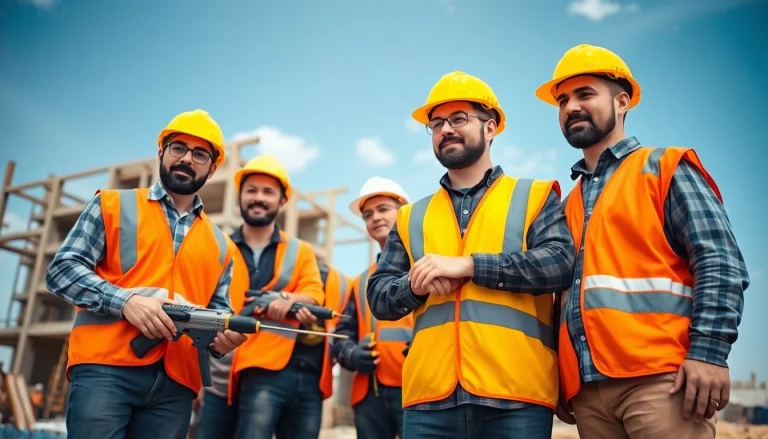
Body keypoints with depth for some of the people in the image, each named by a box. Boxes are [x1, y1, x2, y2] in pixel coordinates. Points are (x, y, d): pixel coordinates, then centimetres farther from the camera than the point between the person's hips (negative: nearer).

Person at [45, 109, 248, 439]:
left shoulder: (220, 245, 19)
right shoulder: (113, 205, 11)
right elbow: (61, 270, 2)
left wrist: (224, 337, -7)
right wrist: (125, 300, -14)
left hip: (176, 384, 3)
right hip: (106, 367, -3)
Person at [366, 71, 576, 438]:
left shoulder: (534, 197, 8)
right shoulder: (411, 217, 16)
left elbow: (559, 263, -8)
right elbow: (379, 297, 12)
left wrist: (467, 265, -13)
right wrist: (416, 285, -9)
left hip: (515, 397, -2)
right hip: (429, 398, 3)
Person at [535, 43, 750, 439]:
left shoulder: (665, 168, 5)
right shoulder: (570, 203, 20)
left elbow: (720, 263, -6)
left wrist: (708, 350, -17)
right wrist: (560, 379, 13)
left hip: (658, 378, -5)